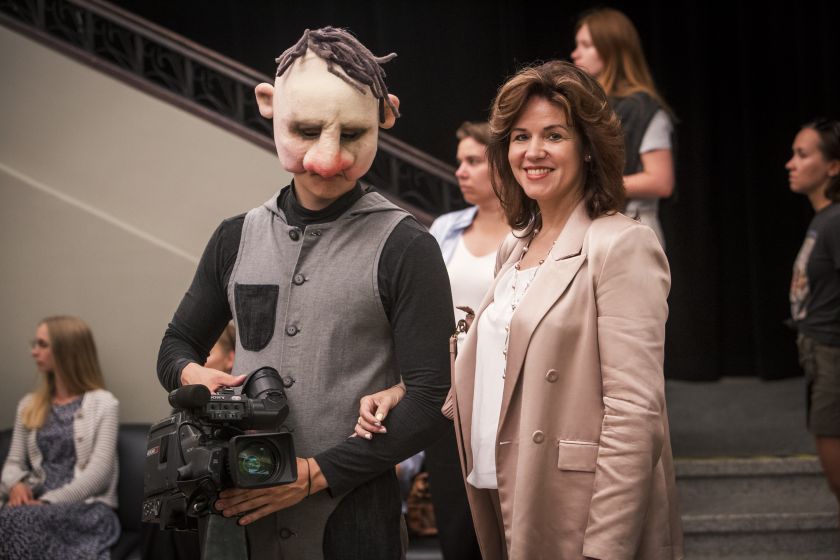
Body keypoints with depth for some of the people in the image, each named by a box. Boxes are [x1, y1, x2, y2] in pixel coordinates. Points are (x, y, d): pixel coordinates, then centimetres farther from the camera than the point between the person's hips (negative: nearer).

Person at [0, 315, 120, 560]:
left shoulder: (103, 404, 2)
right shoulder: (29, 405, 20)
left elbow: (98, 472, -8)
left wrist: (49, 502, -19)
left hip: (86, 507, -4)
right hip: (40, 504, 4)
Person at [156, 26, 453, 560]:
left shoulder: (405, 249, -8)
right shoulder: (238, 238, 6)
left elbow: (428, 402, -11)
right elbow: (177, 344, 18)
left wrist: (316, 473, -15)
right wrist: (191, 372, -5)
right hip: (242, 514, 4)